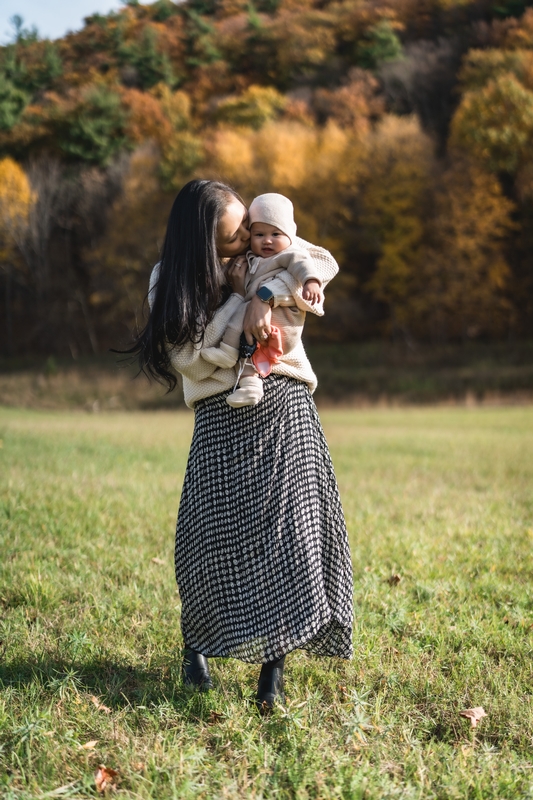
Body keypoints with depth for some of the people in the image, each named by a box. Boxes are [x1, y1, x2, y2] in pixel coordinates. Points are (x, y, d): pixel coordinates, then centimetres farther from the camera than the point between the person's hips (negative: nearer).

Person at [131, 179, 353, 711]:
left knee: (289, 528, -6)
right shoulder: (171, 280, -2)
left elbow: (324, 262, -6)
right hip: (222, 419, -1)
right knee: (215, 532, -3)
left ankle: (273, 663, 1)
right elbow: (192, 359, -10)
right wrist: (236, 297, -13)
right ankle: (196, 645, 21)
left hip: (284, 408, 2)